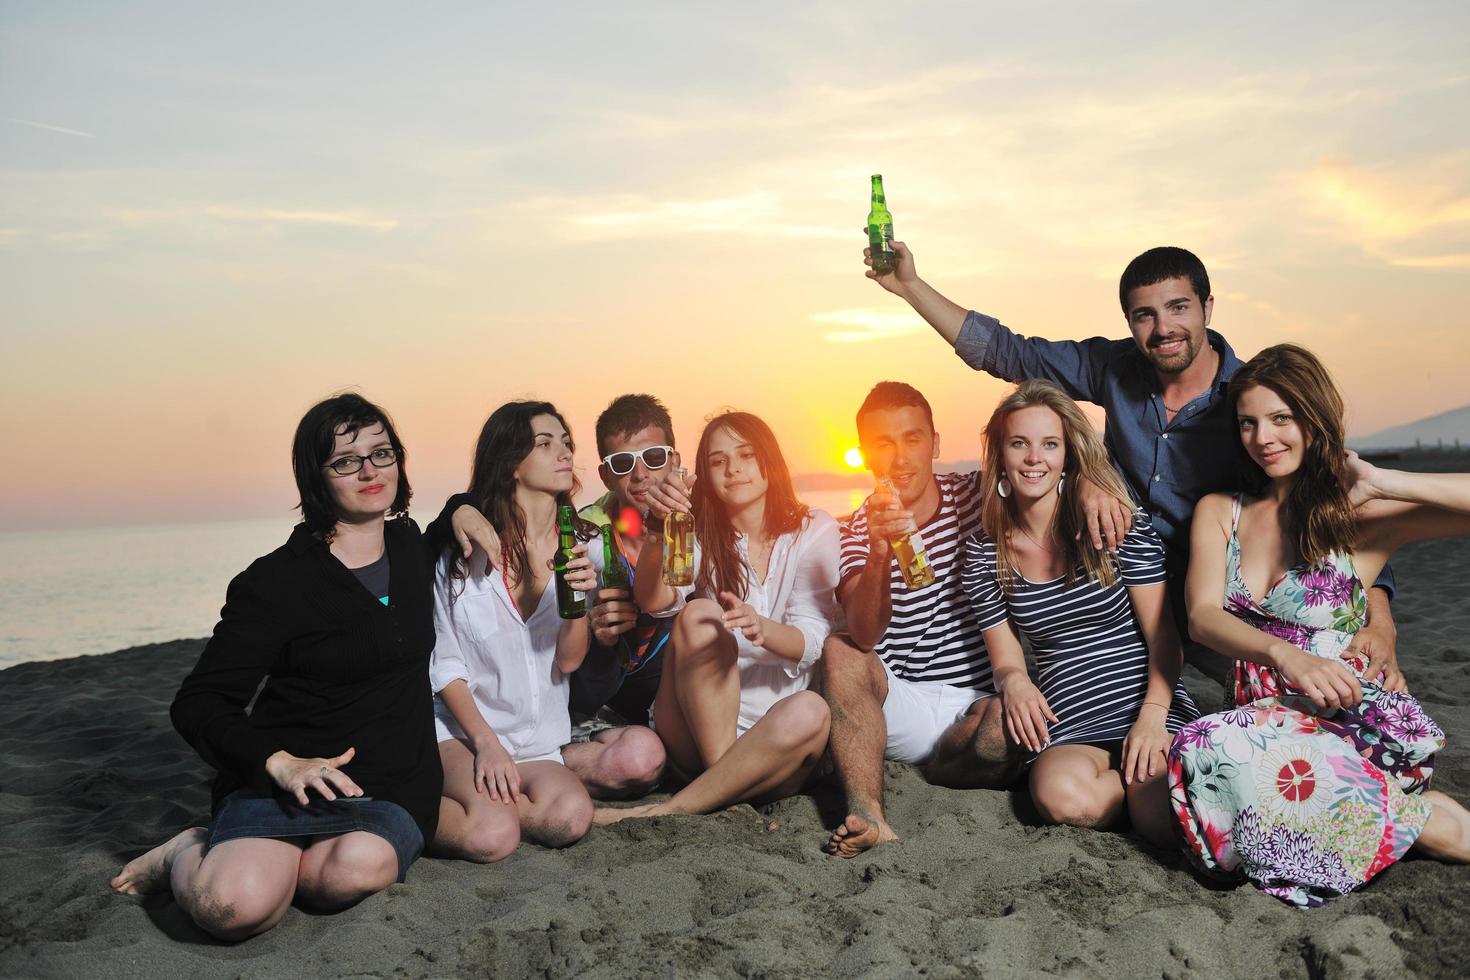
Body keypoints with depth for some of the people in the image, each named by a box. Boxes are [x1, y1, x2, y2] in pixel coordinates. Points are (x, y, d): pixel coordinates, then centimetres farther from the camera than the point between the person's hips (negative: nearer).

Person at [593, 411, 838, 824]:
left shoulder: (813, 530, 4)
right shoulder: (701, 536, 6)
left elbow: (813, 639, -8)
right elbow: (652, 600, -15)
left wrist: (763, 630, -30)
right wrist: (657, 530, -34)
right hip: (701, 728, 1)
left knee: (810, 712, -36)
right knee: (699, 614, -26)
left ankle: (668, 811, -29)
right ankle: (726, 786, -27)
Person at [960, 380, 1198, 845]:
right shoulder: (984, 554, 4)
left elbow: (1163, 636, -3)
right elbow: (1005, 658, 9)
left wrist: (1153, 714, -18)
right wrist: (1013, 681, -16)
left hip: (1148, 704, -1)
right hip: (1068, 724, 2)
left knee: (1166, 822, -30)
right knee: (1061, 797, -34)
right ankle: (1133, 782, 0)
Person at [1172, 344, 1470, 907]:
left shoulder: (1362, 516, -1)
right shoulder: (1218, 512, 10)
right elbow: (1203, 618, -7)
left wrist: (1383, 484, -14)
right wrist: (1287, 655, -26)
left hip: (1350, 722, -4)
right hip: (1261, 717, 5)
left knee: (1225, 755, -36)